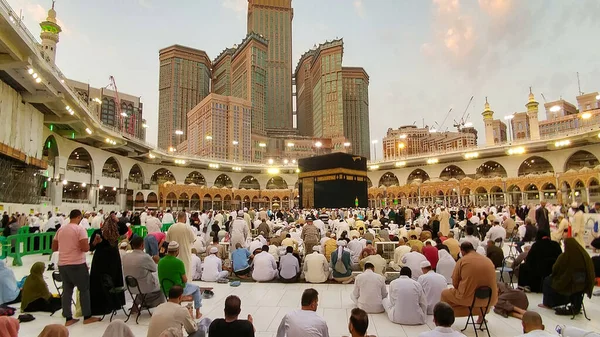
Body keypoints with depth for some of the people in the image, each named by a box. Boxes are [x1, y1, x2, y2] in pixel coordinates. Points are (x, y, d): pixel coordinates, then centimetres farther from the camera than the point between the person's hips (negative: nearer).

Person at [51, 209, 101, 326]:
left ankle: (68, 318, 17)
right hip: (77, 264, -6)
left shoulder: (60, 229, 8)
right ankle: (87, 317, 12)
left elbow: (54, 248, 14)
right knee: (84, 289, 6)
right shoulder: (80, 229, -13)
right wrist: (89, 245, 1)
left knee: (67, 290, 12)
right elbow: (85, 248, -20)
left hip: (62, 264, 6)